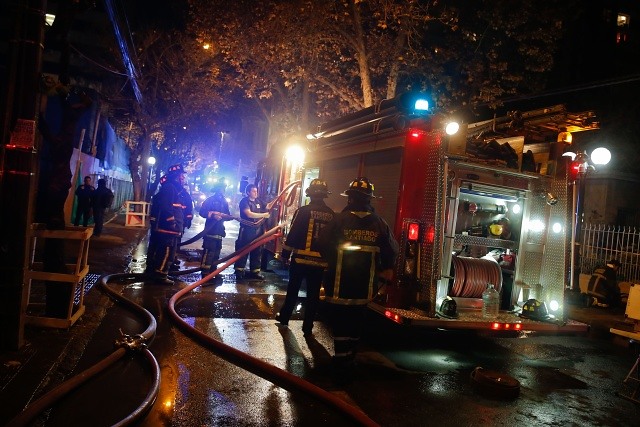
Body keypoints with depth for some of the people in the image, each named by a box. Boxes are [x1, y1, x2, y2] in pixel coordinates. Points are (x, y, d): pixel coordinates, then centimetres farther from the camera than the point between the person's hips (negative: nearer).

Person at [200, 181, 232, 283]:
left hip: (219, 231, 7)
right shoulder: (210, 200, -1)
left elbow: (228, 216, 15)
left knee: (216, 253, 10)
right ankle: (205, 273, -9)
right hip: (210, 230, -7)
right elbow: (202, 212, -10)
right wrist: (213, 215, -22)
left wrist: (222, 215, -7)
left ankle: (212, 272, 17)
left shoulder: (224, 202, 18)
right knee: (208, 252, -12)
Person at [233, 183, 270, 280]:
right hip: (247, 230, -6)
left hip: (258, 230, 6)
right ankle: (239, 271, 6)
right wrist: (264, 215, -17)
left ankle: (255, 271, 16)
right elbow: (249, 214, -20)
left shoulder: (259, 201, 12)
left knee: (257, 251, 9)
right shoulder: (244, 201, -8)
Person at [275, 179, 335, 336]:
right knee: (313, 294, 9)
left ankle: (284, 317, 29)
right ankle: (307, 327, 14)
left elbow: (293, 234, -8)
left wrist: (285, 253, 2)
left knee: (293, 289, 15)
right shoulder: (332, 215, 2)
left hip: (301, 258, -2)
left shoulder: (303, 211, -8)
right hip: (320, 261, 2)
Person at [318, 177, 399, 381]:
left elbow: (323, 244, -8)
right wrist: (382, 271, 16)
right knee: (355, 324, 17)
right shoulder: (379, 223, 0)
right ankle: (349, 362, 28)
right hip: (364, 286, 3)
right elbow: (391, 251, 1)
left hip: (339, 284, -3)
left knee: (340, 324, 5)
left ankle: (342, 366, 6)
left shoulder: (339, 219, -9)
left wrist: (332, 261, 11)